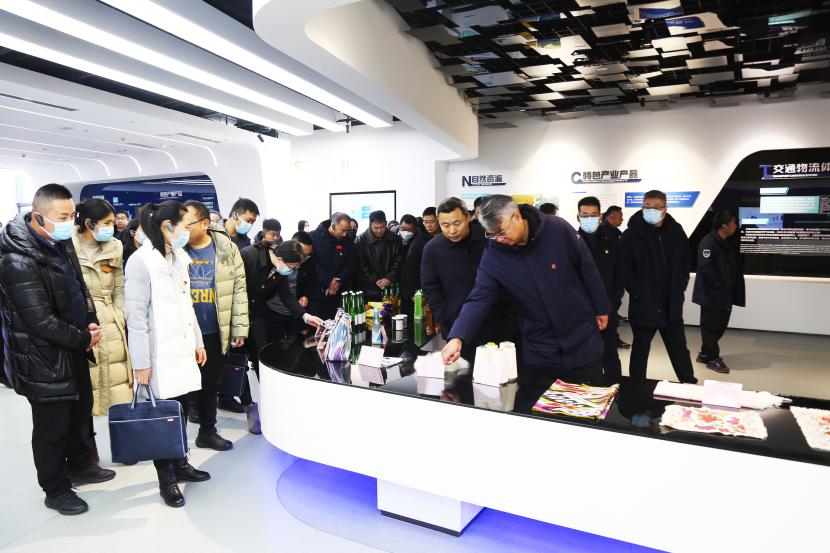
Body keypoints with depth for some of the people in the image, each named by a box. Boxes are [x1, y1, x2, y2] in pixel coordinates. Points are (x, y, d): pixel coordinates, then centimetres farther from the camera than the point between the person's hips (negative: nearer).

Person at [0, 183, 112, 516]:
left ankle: (81, 465, 43)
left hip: (74, 351, 8)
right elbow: (41, 321, -24)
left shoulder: (61, 244, 3)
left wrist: (91, 324, -2)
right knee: (51, 427, 9)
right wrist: (83, 339, -13)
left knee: (81, 413, 22)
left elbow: (79, 289, 14)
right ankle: (56, 490, 28)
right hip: (45, 359, -8)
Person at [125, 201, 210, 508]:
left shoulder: (180, 258, 9)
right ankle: (167, 479, 18)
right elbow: (136, 316, -14)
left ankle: (180, 465, 30)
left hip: (183, 350, 7)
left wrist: (198, 342, 17)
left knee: (181, 410, 13)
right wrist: (141, 363, -14)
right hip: (160, 356, -6)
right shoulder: (142, 261, -13)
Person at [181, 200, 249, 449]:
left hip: (216, 333, 2)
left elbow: (239, 290, 0)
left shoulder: (227, 249, -3)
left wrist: (240, 328, -3)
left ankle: (207, 431, 33)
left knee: (211, 384, 16)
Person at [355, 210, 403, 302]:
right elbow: (360, 265, -3)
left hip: (391, 289, 2)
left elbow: (398, 262, 5)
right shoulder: (361, 240, -1)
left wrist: (389, 278, -9)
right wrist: (374, 280, -10)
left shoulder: (395, 239, 5)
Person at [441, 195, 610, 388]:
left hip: (583, 341, -1)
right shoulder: (493, 255, -13)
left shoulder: (558, 229, -16)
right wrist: (457, 337, -33)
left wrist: (601, 309, 4)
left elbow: (587, 268, -4)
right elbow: (479, 298, -18)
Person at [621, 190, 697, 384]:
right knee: (640, 348, 10)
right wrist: (636, 292, -14)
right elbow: (625, 268, -11)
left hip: (672, 303, 4)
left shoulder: (675, 230, 3)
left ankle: (691, 386, 32)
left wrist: (681, 285, 6)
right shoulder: (631, 234, -11)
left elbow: (686, 259, 15)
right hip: (643, 304, -4)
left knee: (679, 347, 17)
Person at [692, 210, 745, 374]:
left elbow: (734, 268, 15)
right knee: (711, 327, 1)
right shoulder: (708, 243, -17)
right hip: (711, 295, -9)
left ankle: (705, 354, 27)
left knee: (720, 325, 15)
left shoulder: (728, 244, 13)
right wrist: (719, 286, -18)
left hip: (725, 295, 9)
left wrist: (730, 290, 4)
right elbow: (705, 268, -24)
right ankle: (712, 358, 11)